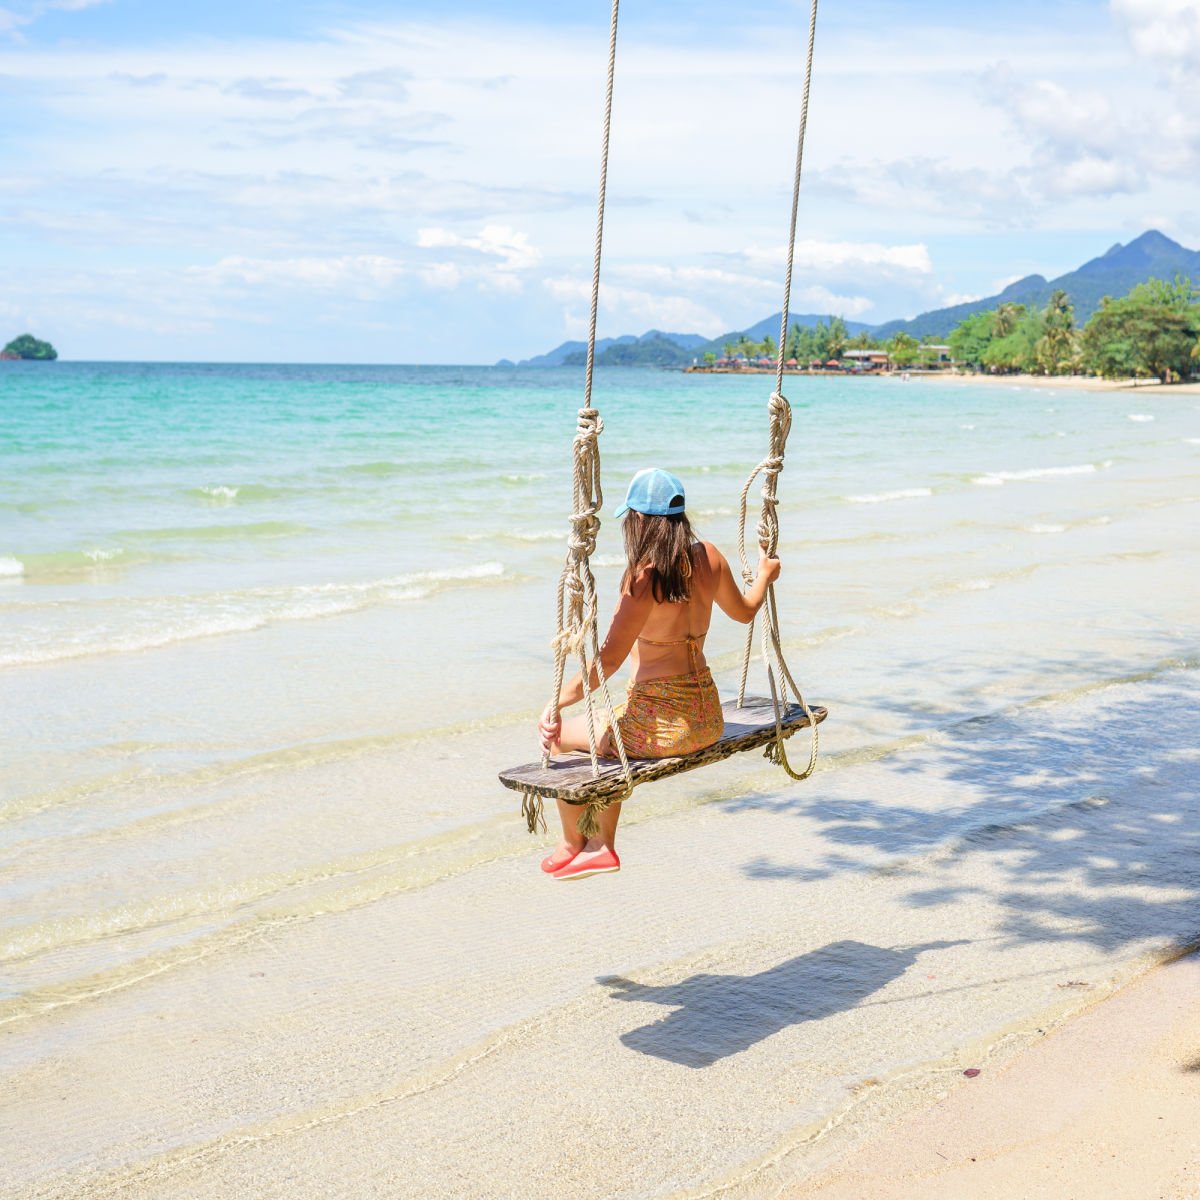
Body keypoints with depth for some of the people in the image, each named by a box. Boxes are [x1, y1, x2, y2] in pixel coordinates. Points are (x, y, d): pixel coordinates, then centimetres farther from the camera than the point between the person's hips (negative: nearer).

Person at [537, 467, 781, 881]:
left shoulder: (644, 578, -20)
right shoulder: (708, 558, 0)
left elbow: (607, 662, -21)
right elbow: (743, 610, 19)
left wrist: (554, 704, -14)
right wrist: (764, 575, 38)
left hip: (661, 726, -8)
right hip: (707, 718, 8)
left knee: (557, 734, 17)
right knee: (611, 732, 34)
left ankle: (572, 844, 35)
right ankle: (603, 846, 38)